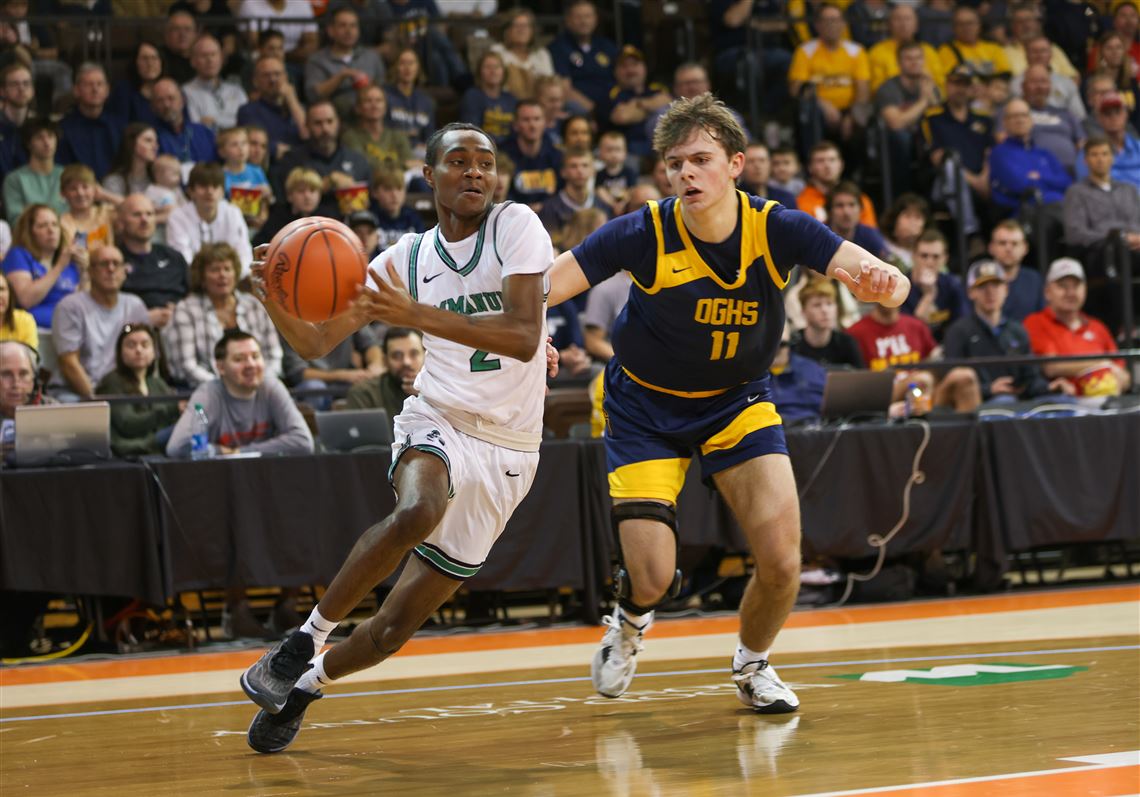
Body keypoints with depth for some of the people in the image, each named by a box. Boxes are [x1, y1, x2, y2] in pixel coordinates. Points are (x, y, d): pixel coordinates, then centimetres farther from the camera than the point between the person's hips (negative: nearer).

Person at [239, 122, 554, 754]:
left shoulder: (516, 227, -7)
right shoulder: (406, 258, 5)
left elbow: (524, 338, -21)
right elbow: (316, 342, 4)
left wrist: (418, 314, -30)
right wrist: (277, 303, -20)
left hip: (505, 450, -1)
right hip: (437, 423, 1)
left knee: (396, 626, -2)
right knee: (418, 510, -37)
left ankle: (307, 684, 26)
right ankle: (307, 639, -21)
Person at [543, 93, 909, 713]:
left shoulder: (777, 228, -19)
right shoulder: (643, 234, -23)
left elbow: (883, 281, -27)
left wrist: (882, 282, -53)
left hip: (737, 401, 2)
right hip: (645, 407, -2)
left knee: (782, 564, -12)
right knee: (652, 579, -10)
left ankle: (752, 666, 23)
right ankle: (630, 623, 31)